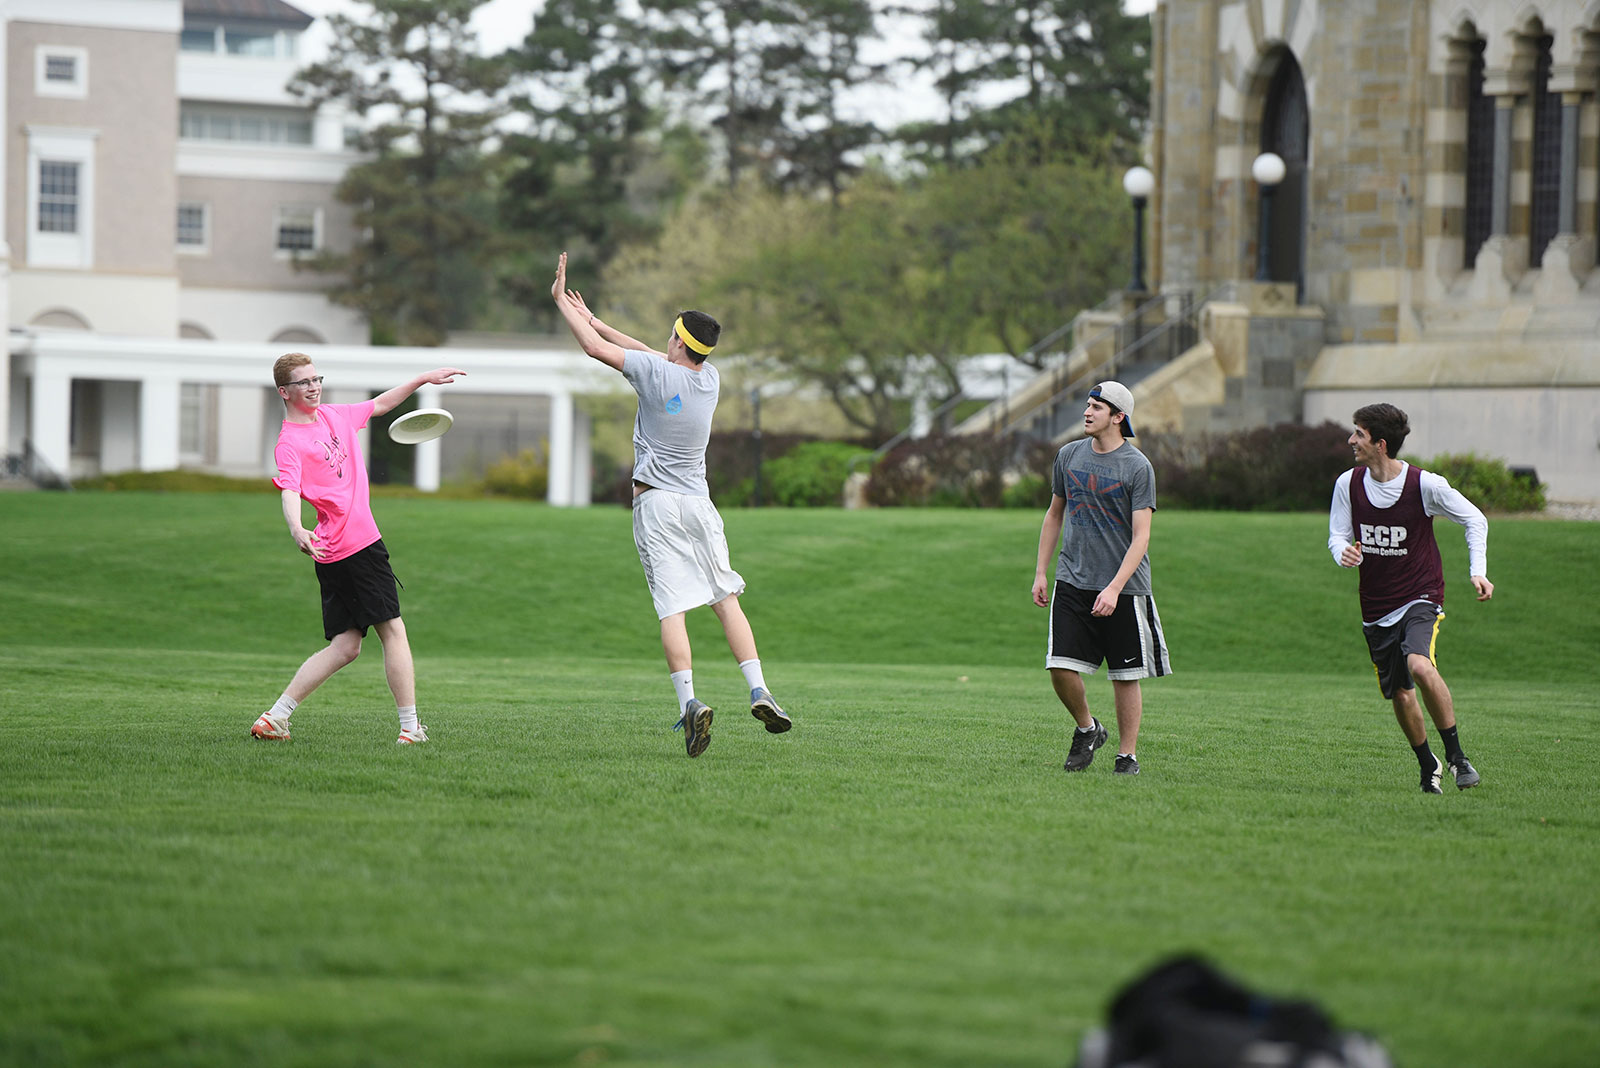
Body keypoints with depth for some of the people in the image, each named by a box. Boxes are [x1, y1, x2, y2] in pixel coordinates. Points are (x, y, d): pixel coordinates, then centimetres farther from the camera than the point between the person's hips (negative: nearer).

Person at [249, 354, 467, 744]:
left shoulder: (334, 415, 13)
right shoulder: (290, 443, -13)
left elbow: (379, 405, 29)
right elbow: (289, 492, -28)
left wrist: (423, 379, 27)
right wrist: (297, 529, -47)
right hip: (358, 547, -9)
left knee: (345, 645, 8)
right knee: (393, 631, -3)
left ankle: (273, 719, 6)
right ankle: (410, 727, 0)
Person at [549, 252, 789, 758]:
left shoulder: (656, 373, -9)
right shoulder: (709, 378, 8)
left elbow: (595, 348, -5)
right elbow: (651, 354, 21)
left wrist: (563, 303, 11)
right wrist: (592, 319, 26)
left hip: (656, 503, -4)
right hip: (699, 503, 5)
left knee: (672, 607, -11)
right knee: (726, 598, 7)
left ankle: (688, 701, -24)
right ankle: (758, 691, -4)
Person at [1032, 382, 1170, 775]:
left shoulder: (1137, 467, -8)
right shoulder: (1069, 456, 7)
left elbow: (1141, 537, -12)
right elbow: (1055, 513, 19)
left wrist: (1114, 588, -21)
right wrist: (1041, 573, 15)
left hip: (1124, 585, -4)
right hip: (1073, 581, 4)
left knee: (1126, 676, 1)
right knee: (1061, 667, -6)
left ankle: (1128, 754, 13)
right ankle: (1087, 729, 18)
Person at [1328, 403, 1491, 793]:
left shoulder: (1425, 485, -12)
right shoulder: (1348, 484, -2)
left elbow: (1475, 519, 0)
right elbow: (1338, 535, 6)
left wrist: (1478, 571, -11)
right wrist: (1343, 553, -18)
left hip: (1421, 597, -4)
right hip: (1377, 607, 4)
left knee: (1419, 665, -30)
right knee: (1400, 695, 6)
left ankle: (1455, 754, -18)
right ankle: (1428, 767, 30)